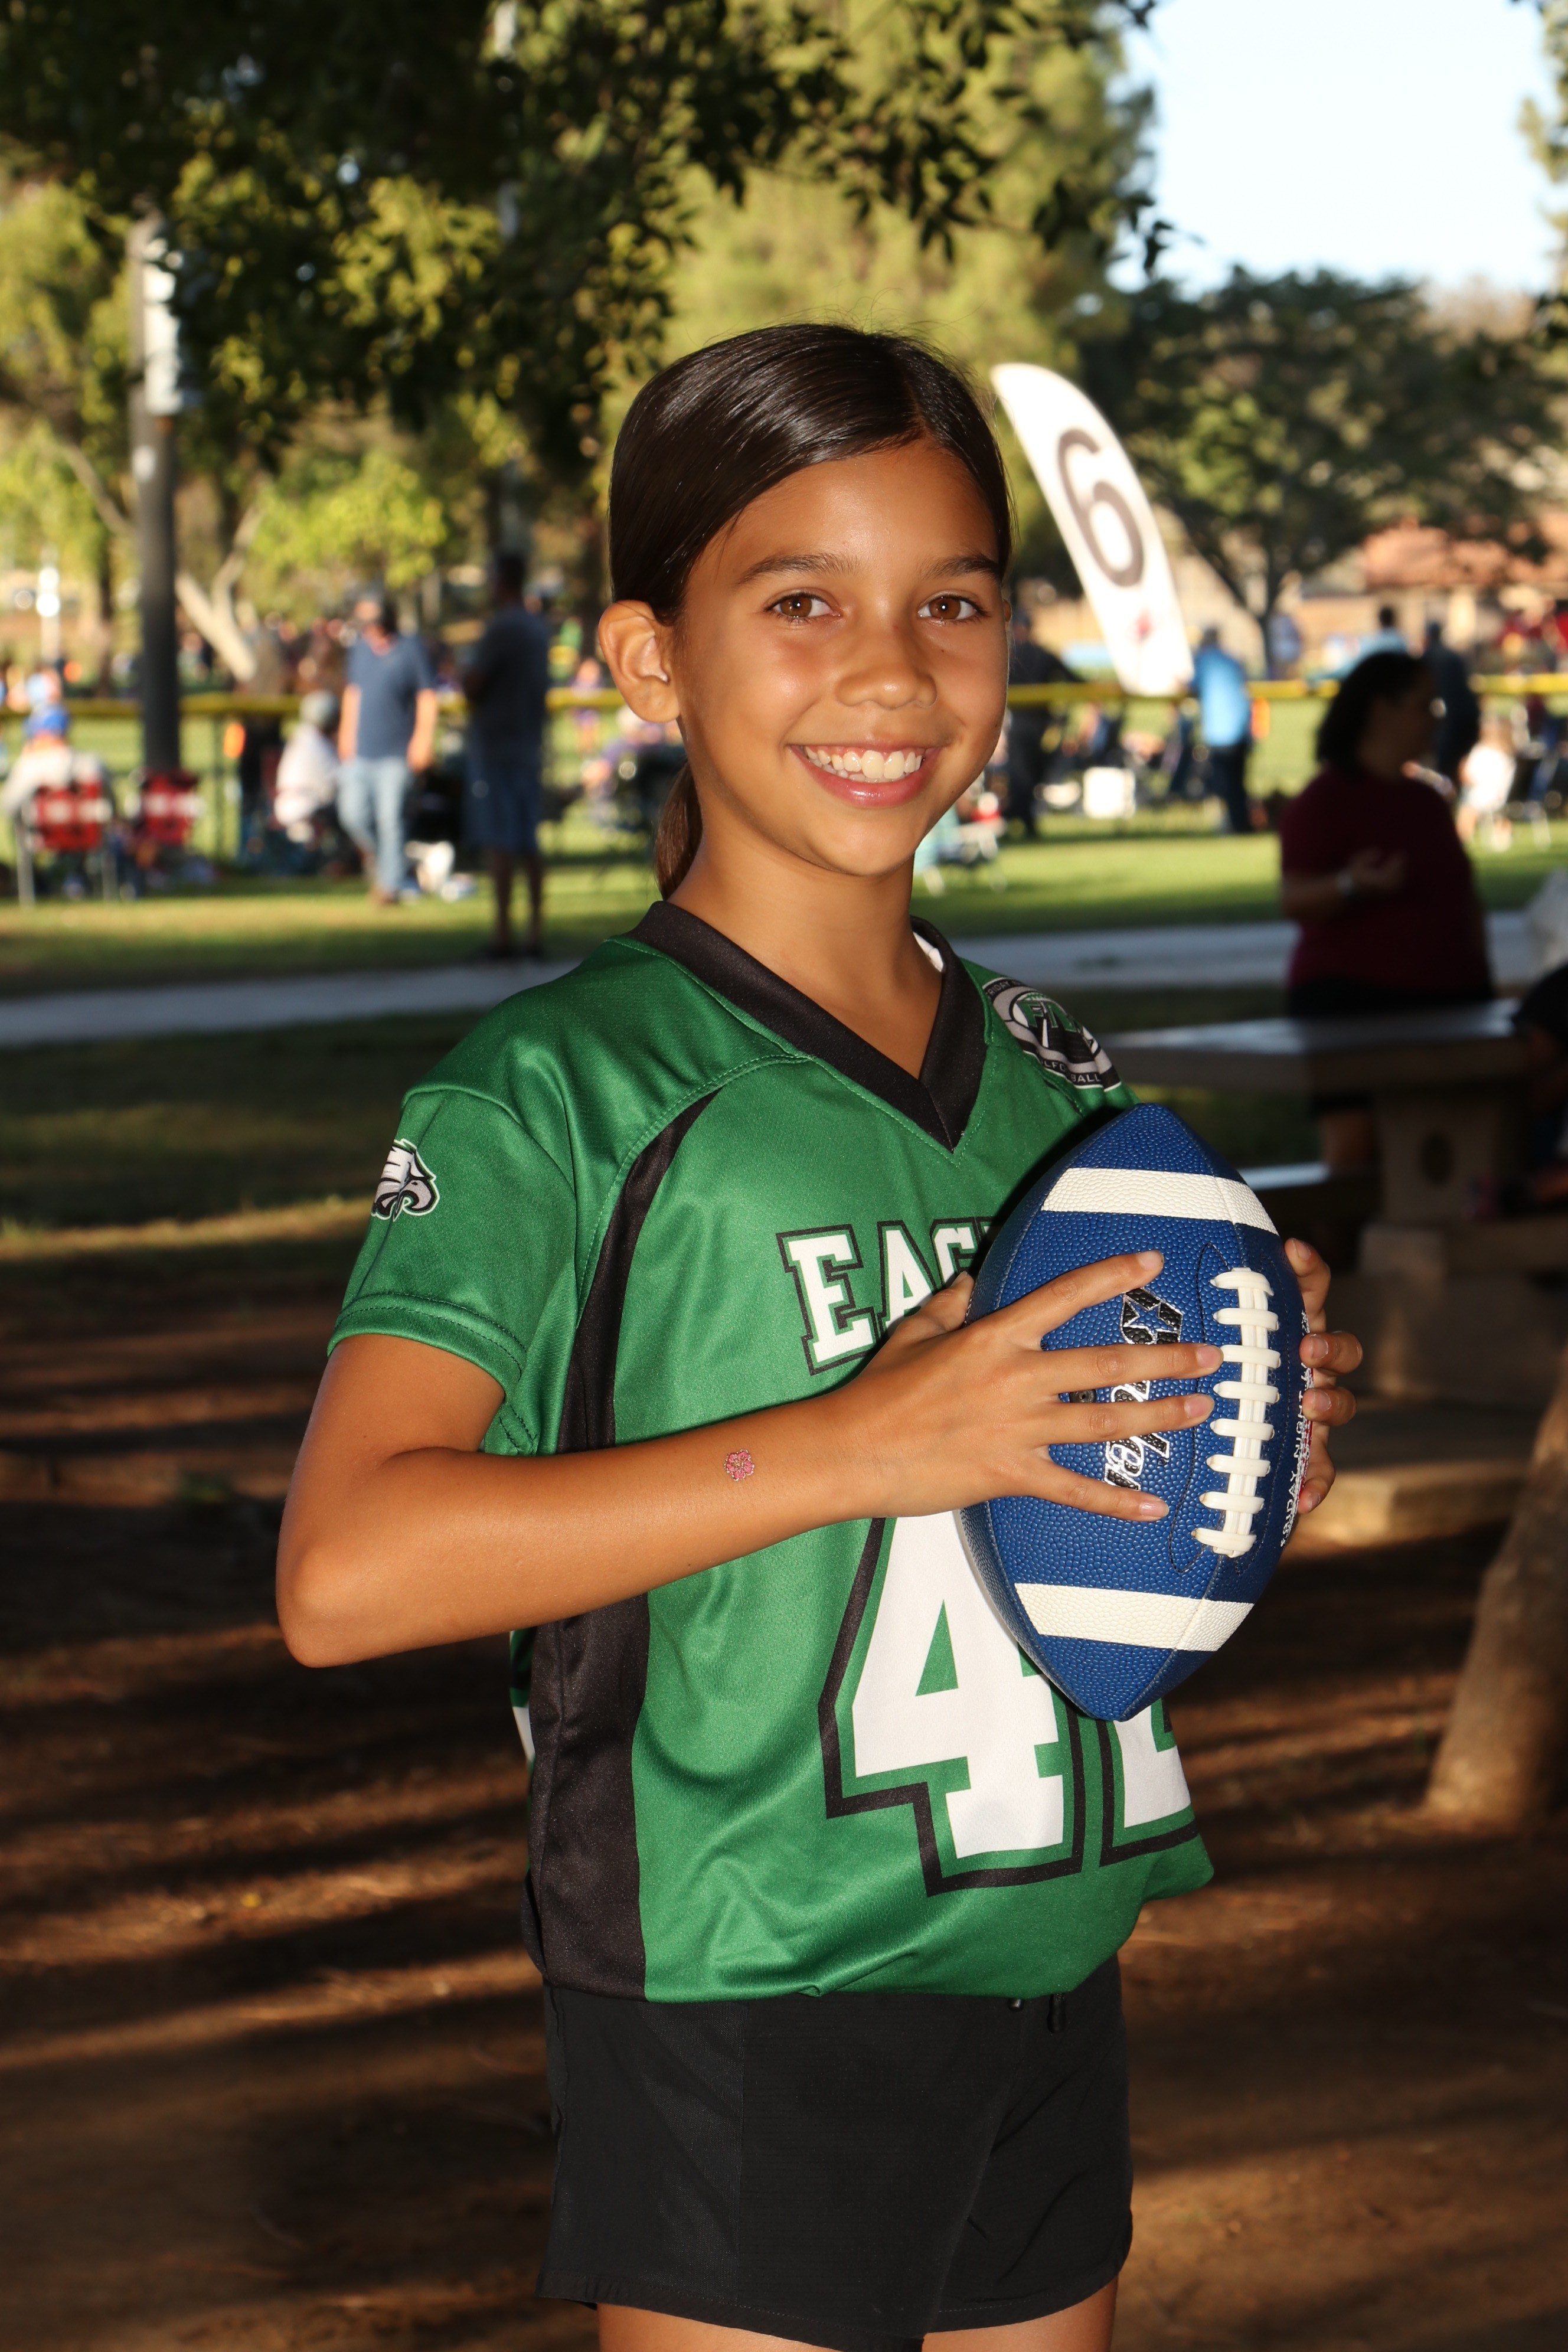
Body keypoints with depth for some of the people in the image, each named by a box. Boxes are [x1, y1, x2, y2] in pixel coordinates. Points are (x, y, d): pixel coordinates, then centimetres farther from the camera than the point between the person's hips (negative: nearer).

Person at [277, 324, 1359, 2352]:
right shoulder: (556, 1093, -12)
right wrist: (850, 1443, -25)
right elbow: (346, 1573, -24)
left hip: (1047, 1978, 6)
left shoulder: (1055, 1080, 9)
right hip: (748, 2024, -6)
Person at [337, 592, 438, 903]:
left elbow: (427, 698, -2)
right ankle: (375, 858, 23)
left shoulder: (411, 650, -2)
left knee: (390, 817, -8)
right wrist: (347, 735, 20)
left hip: (396, 752, -5)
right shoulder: (359, 649, 13)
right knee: (353, 812, -5)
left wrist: (424, 738, -10)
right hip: (361, 750, 5)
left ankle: (391, 884, 1)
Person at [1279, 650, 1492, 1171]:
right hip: (1351, 997, -7)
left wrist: (1478, 981, 17)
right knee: (1353, 1147, -13)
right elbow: (1295, 901, -13)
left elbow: (1463, 898, 26)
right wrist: (1353, 885, -31)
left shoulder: (1427, 802, 20)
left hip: (1444, 1001, 7)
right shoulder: (1324, 800, -4)